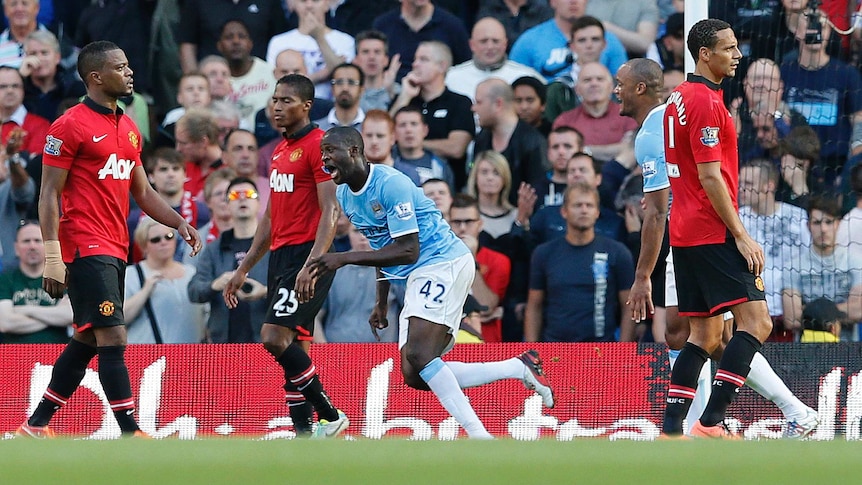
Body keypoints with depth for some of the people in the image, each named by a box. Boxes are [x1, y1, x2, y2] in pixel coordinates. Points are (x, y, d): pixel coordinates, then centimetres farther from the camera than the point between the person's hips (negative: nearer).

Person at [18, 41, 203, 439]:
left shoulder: (128, 129, 16)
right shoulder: (71, 126, -8)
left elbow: (143, 192, 24)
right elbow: (49, 194, -10)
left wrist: (179, 223, 8)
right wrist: (52, 257, -15)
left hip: (115, 252, 9)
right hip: (86, 250, -9)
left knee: (86, 341, 12)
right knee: (113, 339, -13)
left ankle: (35, 426, 21)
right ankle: (130, 434, -14)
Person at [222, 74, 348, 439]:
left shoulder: (318, 145, -9)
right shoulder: (280, 151, 19)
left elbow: (330, 211, -16)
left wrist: (312, 264, -26)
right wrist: (244, 269, 25)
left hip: (306, 256, -9)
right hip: (280, 256, 9)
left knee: (275, 337, -18)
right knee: (295, 348, 5)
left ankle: (329, 415, -8)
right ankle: (304, 432, 4)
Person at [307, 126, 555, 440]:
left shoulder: (390, 184, -19)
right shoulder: (345, 196, 9)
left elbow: (407, 251, -23)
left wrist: (344, 258, -26)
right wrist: (381, 304, 21)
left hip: (444, 262, -10)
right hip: (417, 277, 10)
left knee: (418, 356, -25)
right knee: (415, 376, 0)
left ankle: (479, 436, -22)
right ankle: (519, 367, 7)